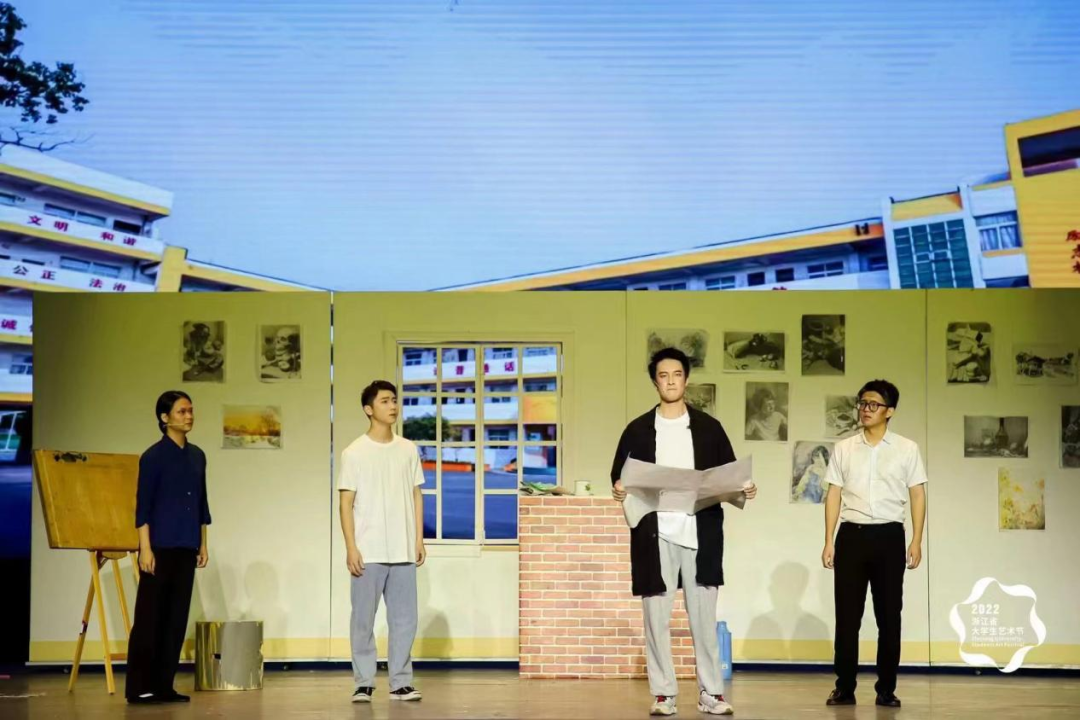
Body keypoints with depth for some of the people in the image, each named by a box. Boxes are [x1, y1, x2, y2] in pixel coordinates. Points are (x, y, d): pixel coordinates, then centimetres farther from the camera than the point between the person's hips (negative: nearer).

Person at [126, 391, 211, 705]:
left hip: (186, 548, 6)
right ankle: (138, 687, 1)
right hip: (160, 546, -6)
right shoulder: (153, 456, -7)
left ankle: (163, 685, 12)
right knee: (150, 616, -3)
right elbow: (143, 505, -9)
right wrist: (145, 548, -15)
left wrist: (202, 544, 13)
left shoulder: (197, 456, 12)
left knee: (177, 617, 7)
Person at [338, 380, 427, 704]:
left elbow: (416, 496, 13)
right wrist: (351, 547, -10)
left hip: (403, 551, 3)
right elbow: (346, 503, -3)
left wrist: (419, 540, 7)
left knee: (404, 619, 3)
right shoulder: (354, 452, -2)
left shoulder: (408, 449, 10)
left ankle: (401, 682, 10)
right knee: (363, 620, 0)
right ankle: (364, 683, 6)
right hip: (369, 552, -3)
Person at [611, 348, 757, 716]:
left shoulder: (708, 427, 8)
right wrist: (619, 489, -15)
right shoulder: (638, 430, 6)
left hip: (700, 533, 0)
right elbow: (619, 475, 7)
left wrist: (744, 490, -11)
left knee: (704, 616, 2)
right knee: (656, 617, 1)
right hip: (655, 533, 0)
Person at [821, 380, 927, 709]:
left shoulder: (907, 449, 4)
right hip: (851, 535, 1)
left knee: (889, 616, 3)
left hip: (889, 536, -1)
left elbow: (917, 496, 4)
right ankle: (844, 688, 7)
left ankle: (886, 689, 11)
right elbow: (834, 495, 7)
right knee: (847, 615, 1)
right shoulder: (843, 448, 8)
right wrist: (829, 542, 2)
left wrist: (916, 541, -4)